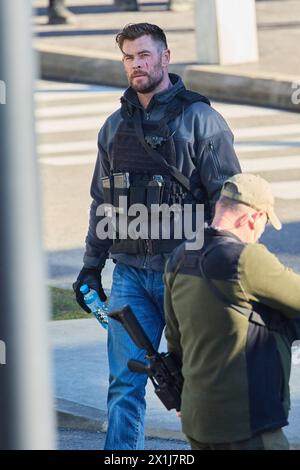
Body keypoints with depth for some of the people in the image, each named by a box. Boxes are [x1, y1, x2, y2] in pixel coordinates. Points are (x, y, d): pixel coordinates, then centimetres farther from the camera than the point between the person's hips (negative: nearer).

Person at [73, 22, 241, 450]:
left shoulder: (199, 119, -4)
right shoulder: (115, 126, 12)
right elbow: (102, 202, 19)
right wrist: (91, 266, 15)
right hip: (130, 272, 4)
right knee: (125, 382, -1)